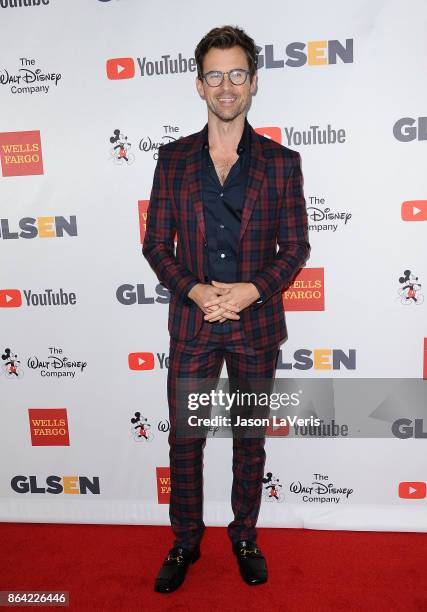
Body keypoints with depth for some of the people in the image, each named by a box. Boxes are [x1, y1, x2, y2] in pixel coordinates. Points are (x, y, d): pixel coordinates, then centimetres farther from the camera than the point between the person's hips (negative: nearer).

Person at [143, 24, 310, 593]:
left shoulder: (281, 161, 0)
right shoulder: (173, 159, 2)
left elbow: (295, 247, -1)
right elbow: (156, 242, 1)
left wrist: (252, 290, -17)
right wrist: (195, 290, -15)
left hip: (256, 323, 0)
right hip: (192, 323, 1)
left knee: (250, 440, 14)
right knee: (184, 439, 10)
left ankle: (245, 537, 35)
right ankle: (186, 541, 32)